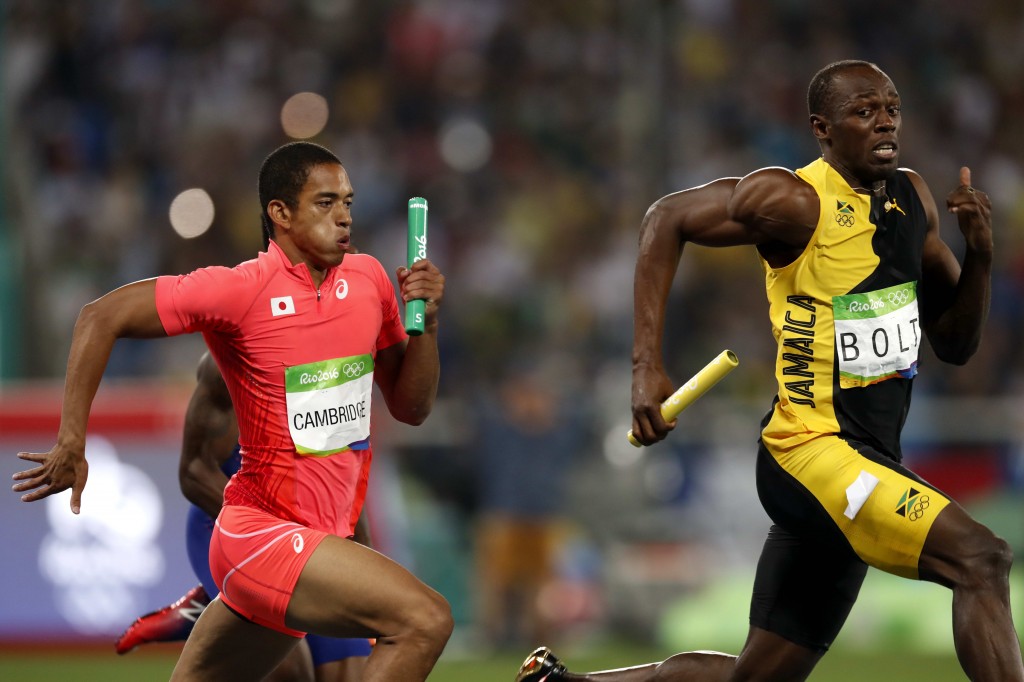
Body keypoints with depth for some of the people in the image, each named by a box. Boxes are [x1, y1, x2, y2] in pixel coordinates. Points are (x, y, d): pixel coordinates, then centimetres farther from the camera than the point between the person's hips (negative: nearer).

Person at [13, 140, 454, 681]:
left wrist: (425, 321, -4)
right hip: (261, 533, -8)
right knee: (425, 621, -24)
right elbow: (103, 317, -10)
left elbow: (411, 407, 14)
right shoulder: (242, 290, -13)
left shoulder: (367, 280, 7)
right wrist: (71, 441, -14)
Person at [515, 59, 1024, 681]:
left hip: (865, 468, 8)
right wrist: (648, 366, -10)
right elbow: (667, 219, -3)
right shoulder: (797, 202, -12)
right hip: (809, 450, -8)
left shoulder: (913, 200, 10)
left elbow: (955, 345, 15)